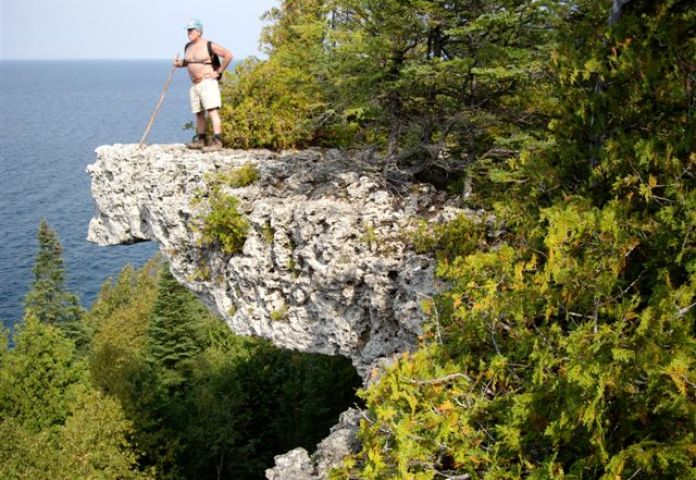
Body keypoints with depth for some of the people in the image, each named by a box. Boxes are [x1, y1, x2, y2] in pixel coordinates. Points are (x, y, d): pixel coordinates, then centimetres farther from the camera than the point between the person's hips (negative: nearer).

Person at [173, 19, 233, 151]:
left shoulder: (209, 46, -9)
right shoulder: (187, 47, 13)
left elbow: (228, 55, -11)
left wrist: (219, 72, -9)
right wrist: (179, 63, 7)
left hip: (207, 82, -8)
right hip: (194, 85, 8)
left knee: (212, 111, -14)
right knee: (199, 113, 13)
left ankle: (217, 141, -18)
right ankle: (201, 140, 23)